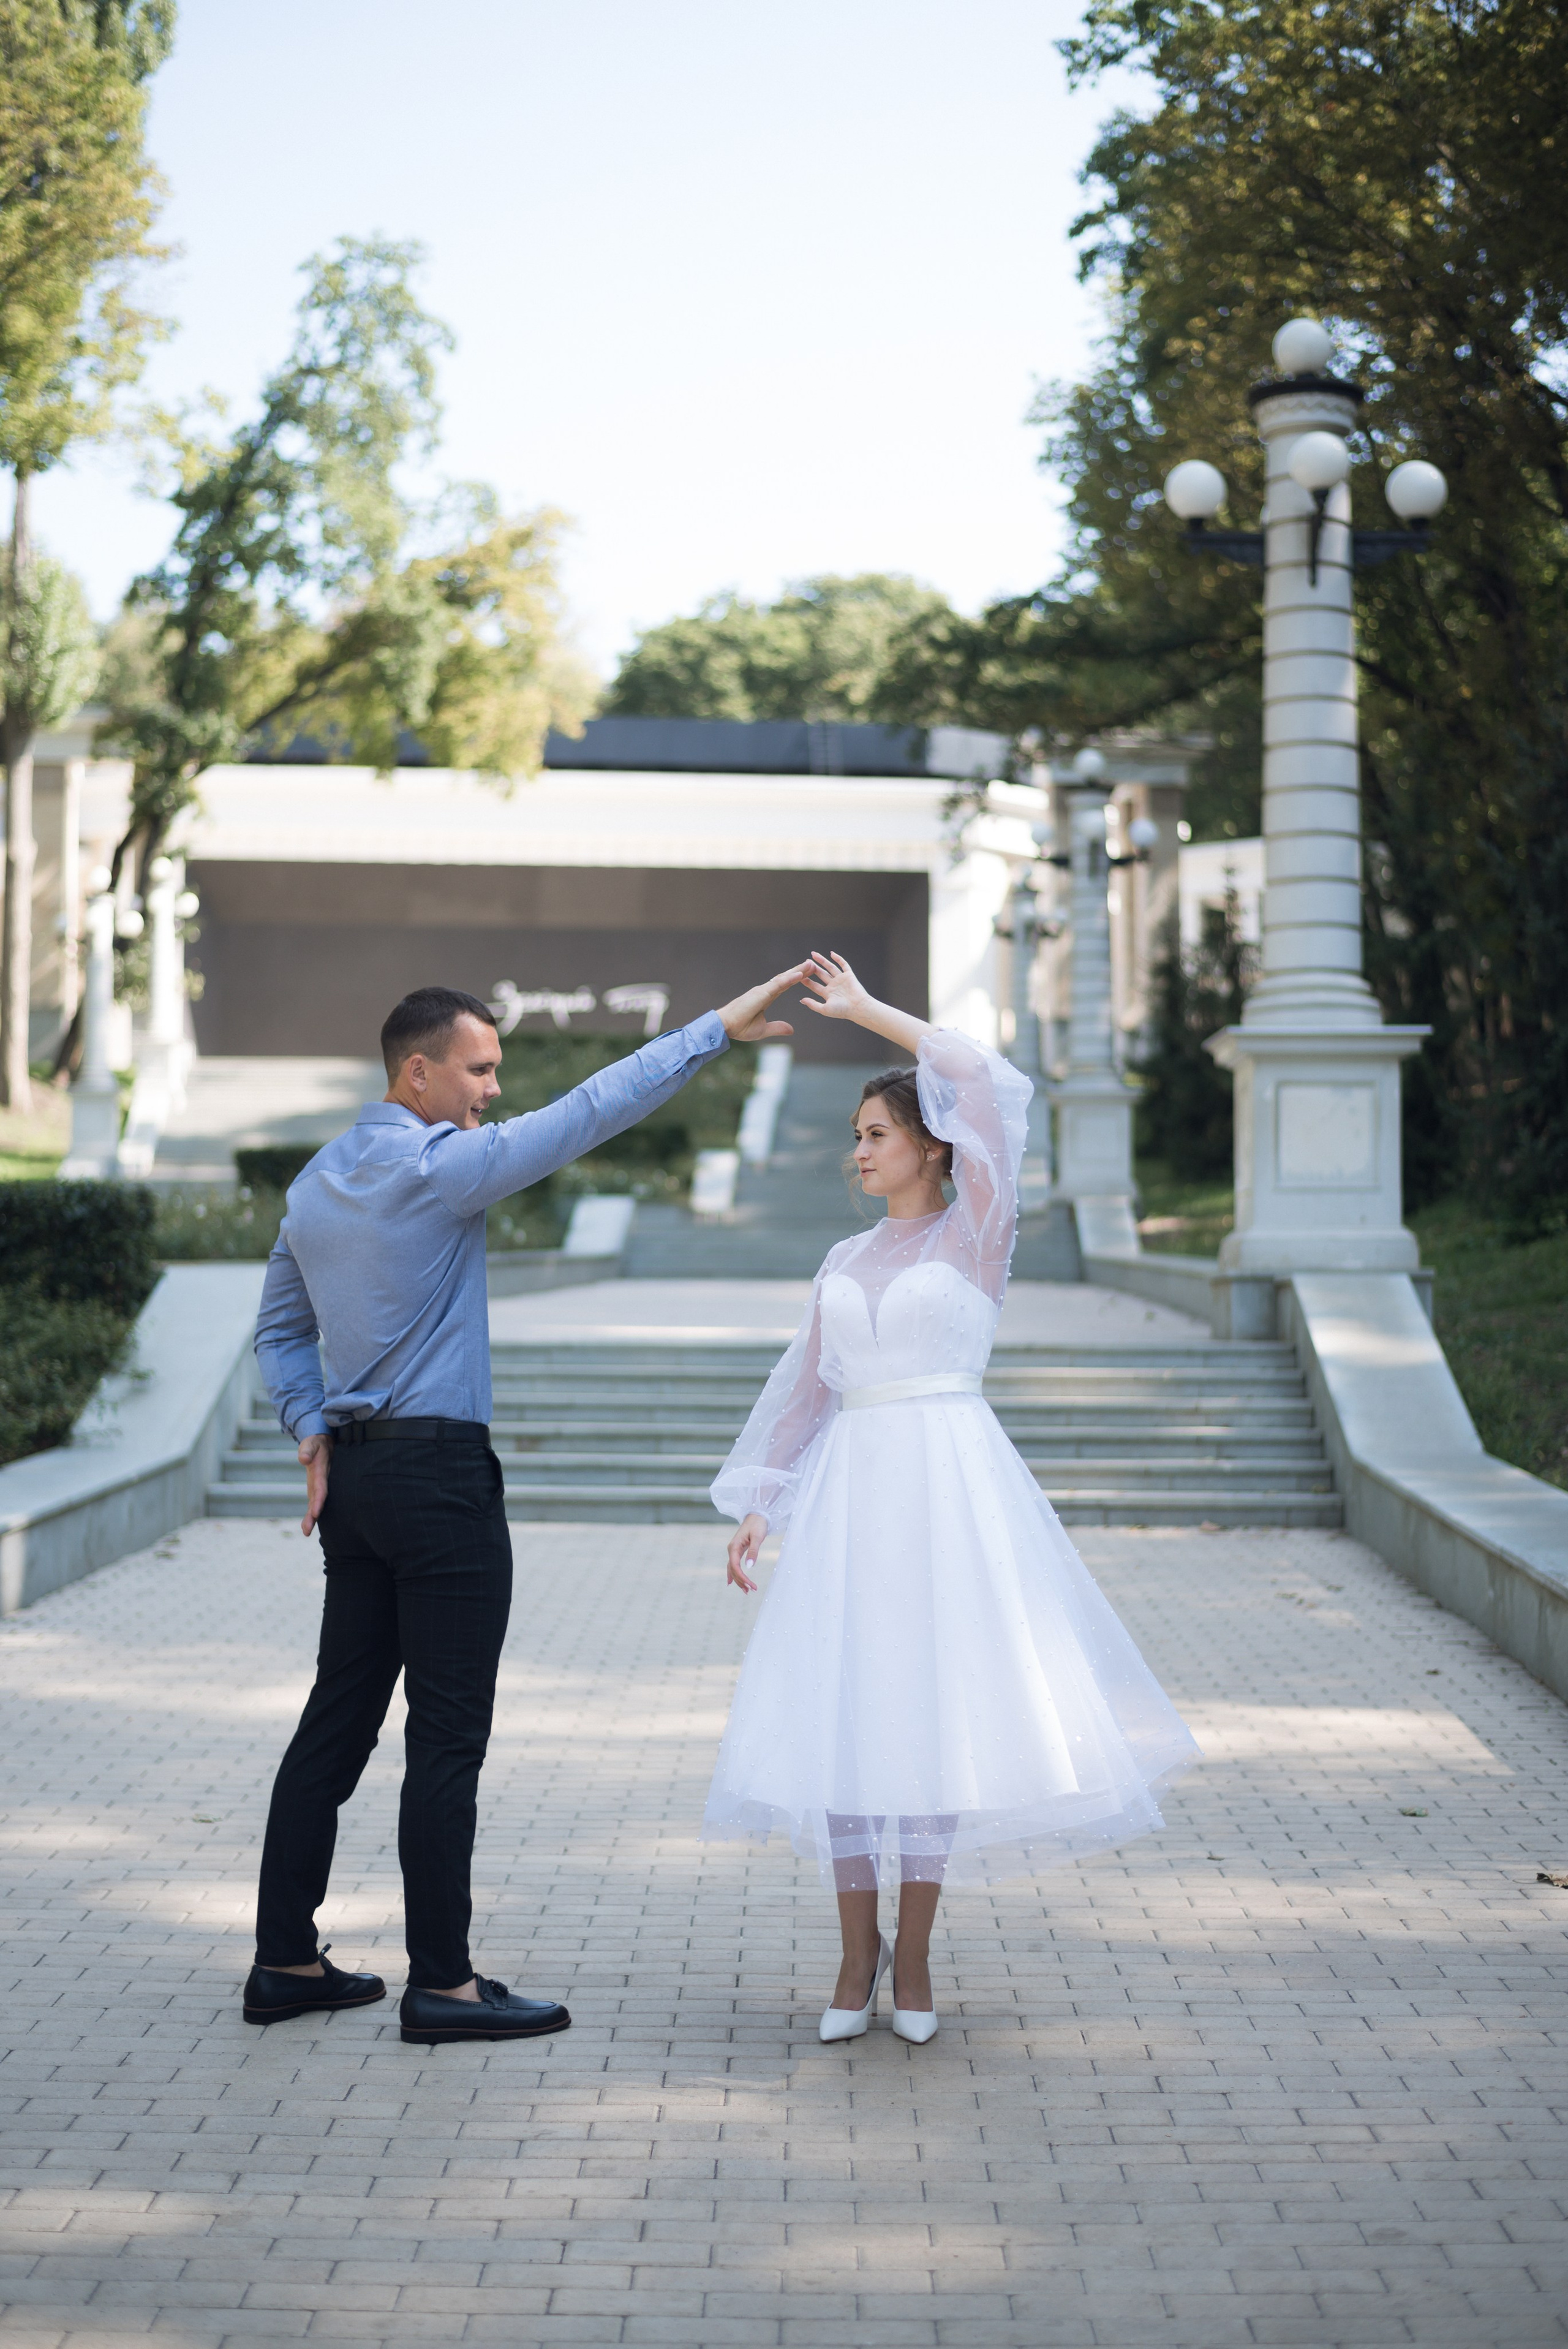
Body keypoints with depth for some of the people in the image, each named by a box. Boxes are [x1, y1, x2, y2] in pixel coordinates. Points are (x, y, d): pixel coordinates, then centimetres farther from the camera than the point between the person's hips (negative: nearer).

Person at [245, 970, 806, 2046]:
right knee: (449, 1732, -3)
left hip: (356, 1472, 9)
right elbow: (586, 1114, -17)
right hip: (439, 1476, -9)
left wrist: (312, 1427, 11)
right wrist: (714, 1030, -15)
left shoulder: (318, 1181, 12)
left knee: (339, 1718, 12)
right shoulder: (434, 1167, -14)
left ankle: (287, 1960, 17)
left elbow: (281, 1326, 19)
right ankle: (442, 1984, 1)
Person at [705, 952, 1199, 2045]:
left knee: (938, 1710, -3)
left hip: (952, 1485, -5)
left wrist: (868, 1011, -7)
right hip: (852, 1494, 5)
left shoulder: (977, 1234, 0)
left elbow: (981, 1082, -12)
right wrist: (757, 1506, 14)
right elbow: (803, 1385, 21)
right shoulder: (847, 1260, 16)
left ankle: (915, 1952, 10)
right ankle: (859, 1947, 12)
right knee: (843, 1712, 0)